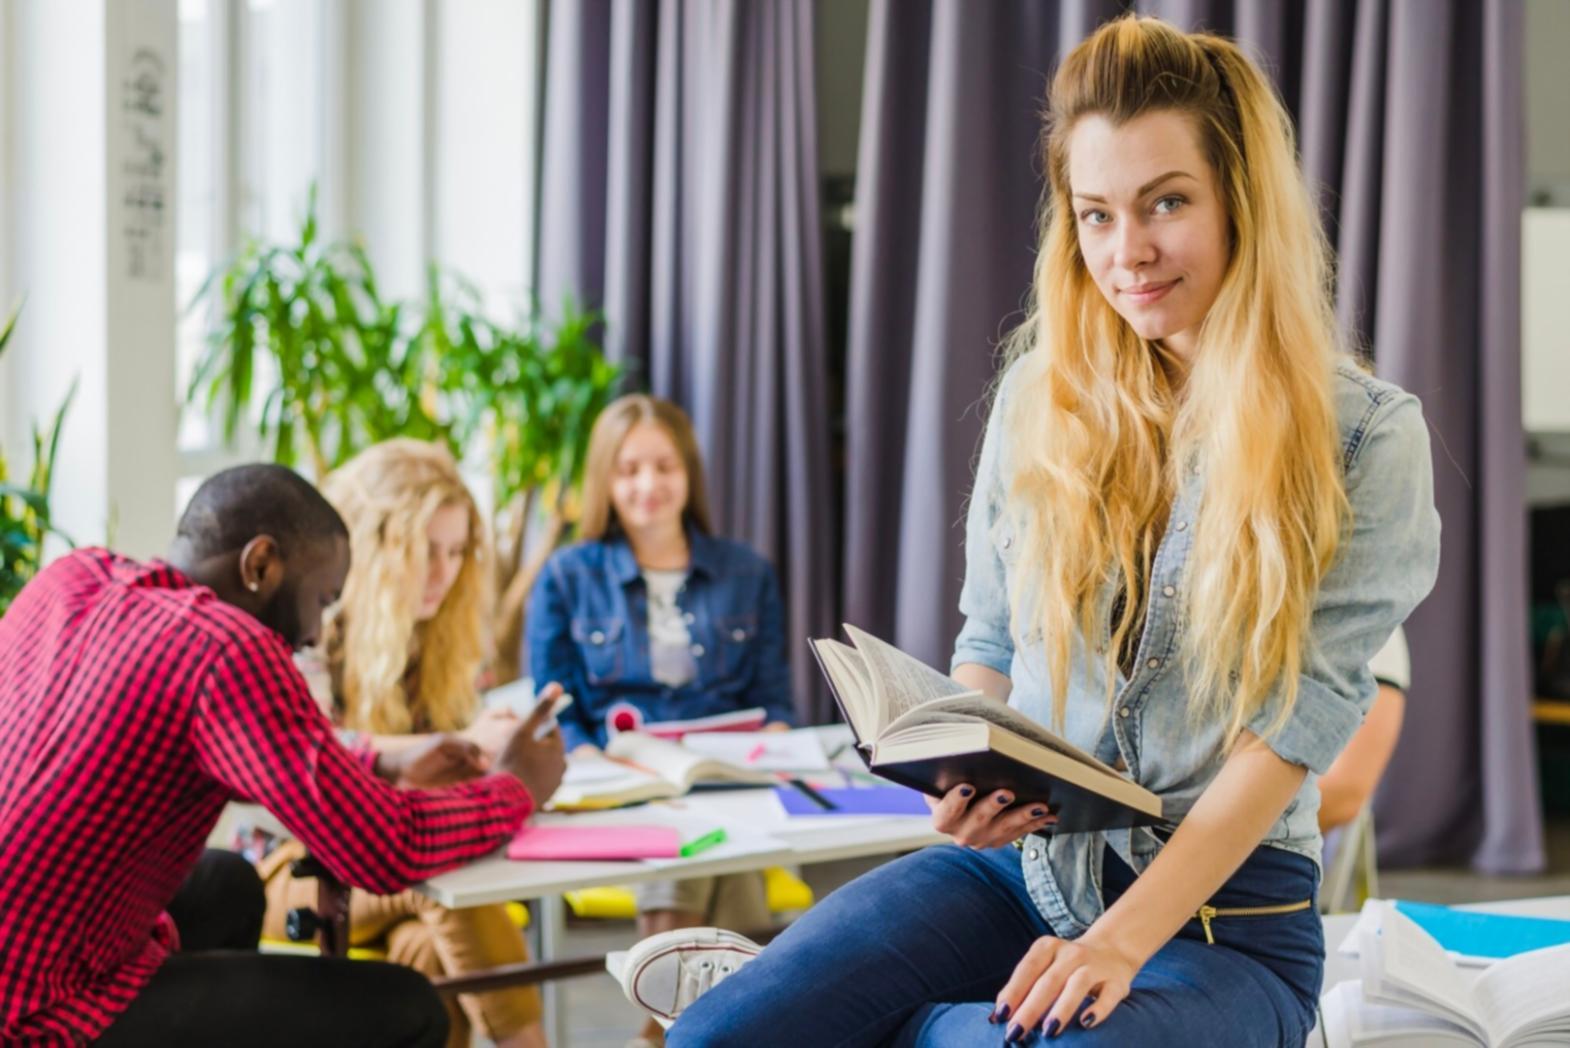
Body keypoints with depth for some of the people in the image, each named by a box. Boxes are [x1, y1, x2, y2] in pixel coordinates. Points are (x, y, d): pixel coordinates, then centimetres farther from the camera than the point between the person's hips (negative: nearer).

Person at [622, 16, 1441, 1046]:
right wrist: (967, 782, -9)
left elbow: (1305, 708, -12)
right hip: (1020, 866, 2)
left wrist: (1119, 942, -23)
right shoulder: (1039, 396, 6)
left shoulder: (1365, 437, -5)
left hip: (1225, 904, -2)